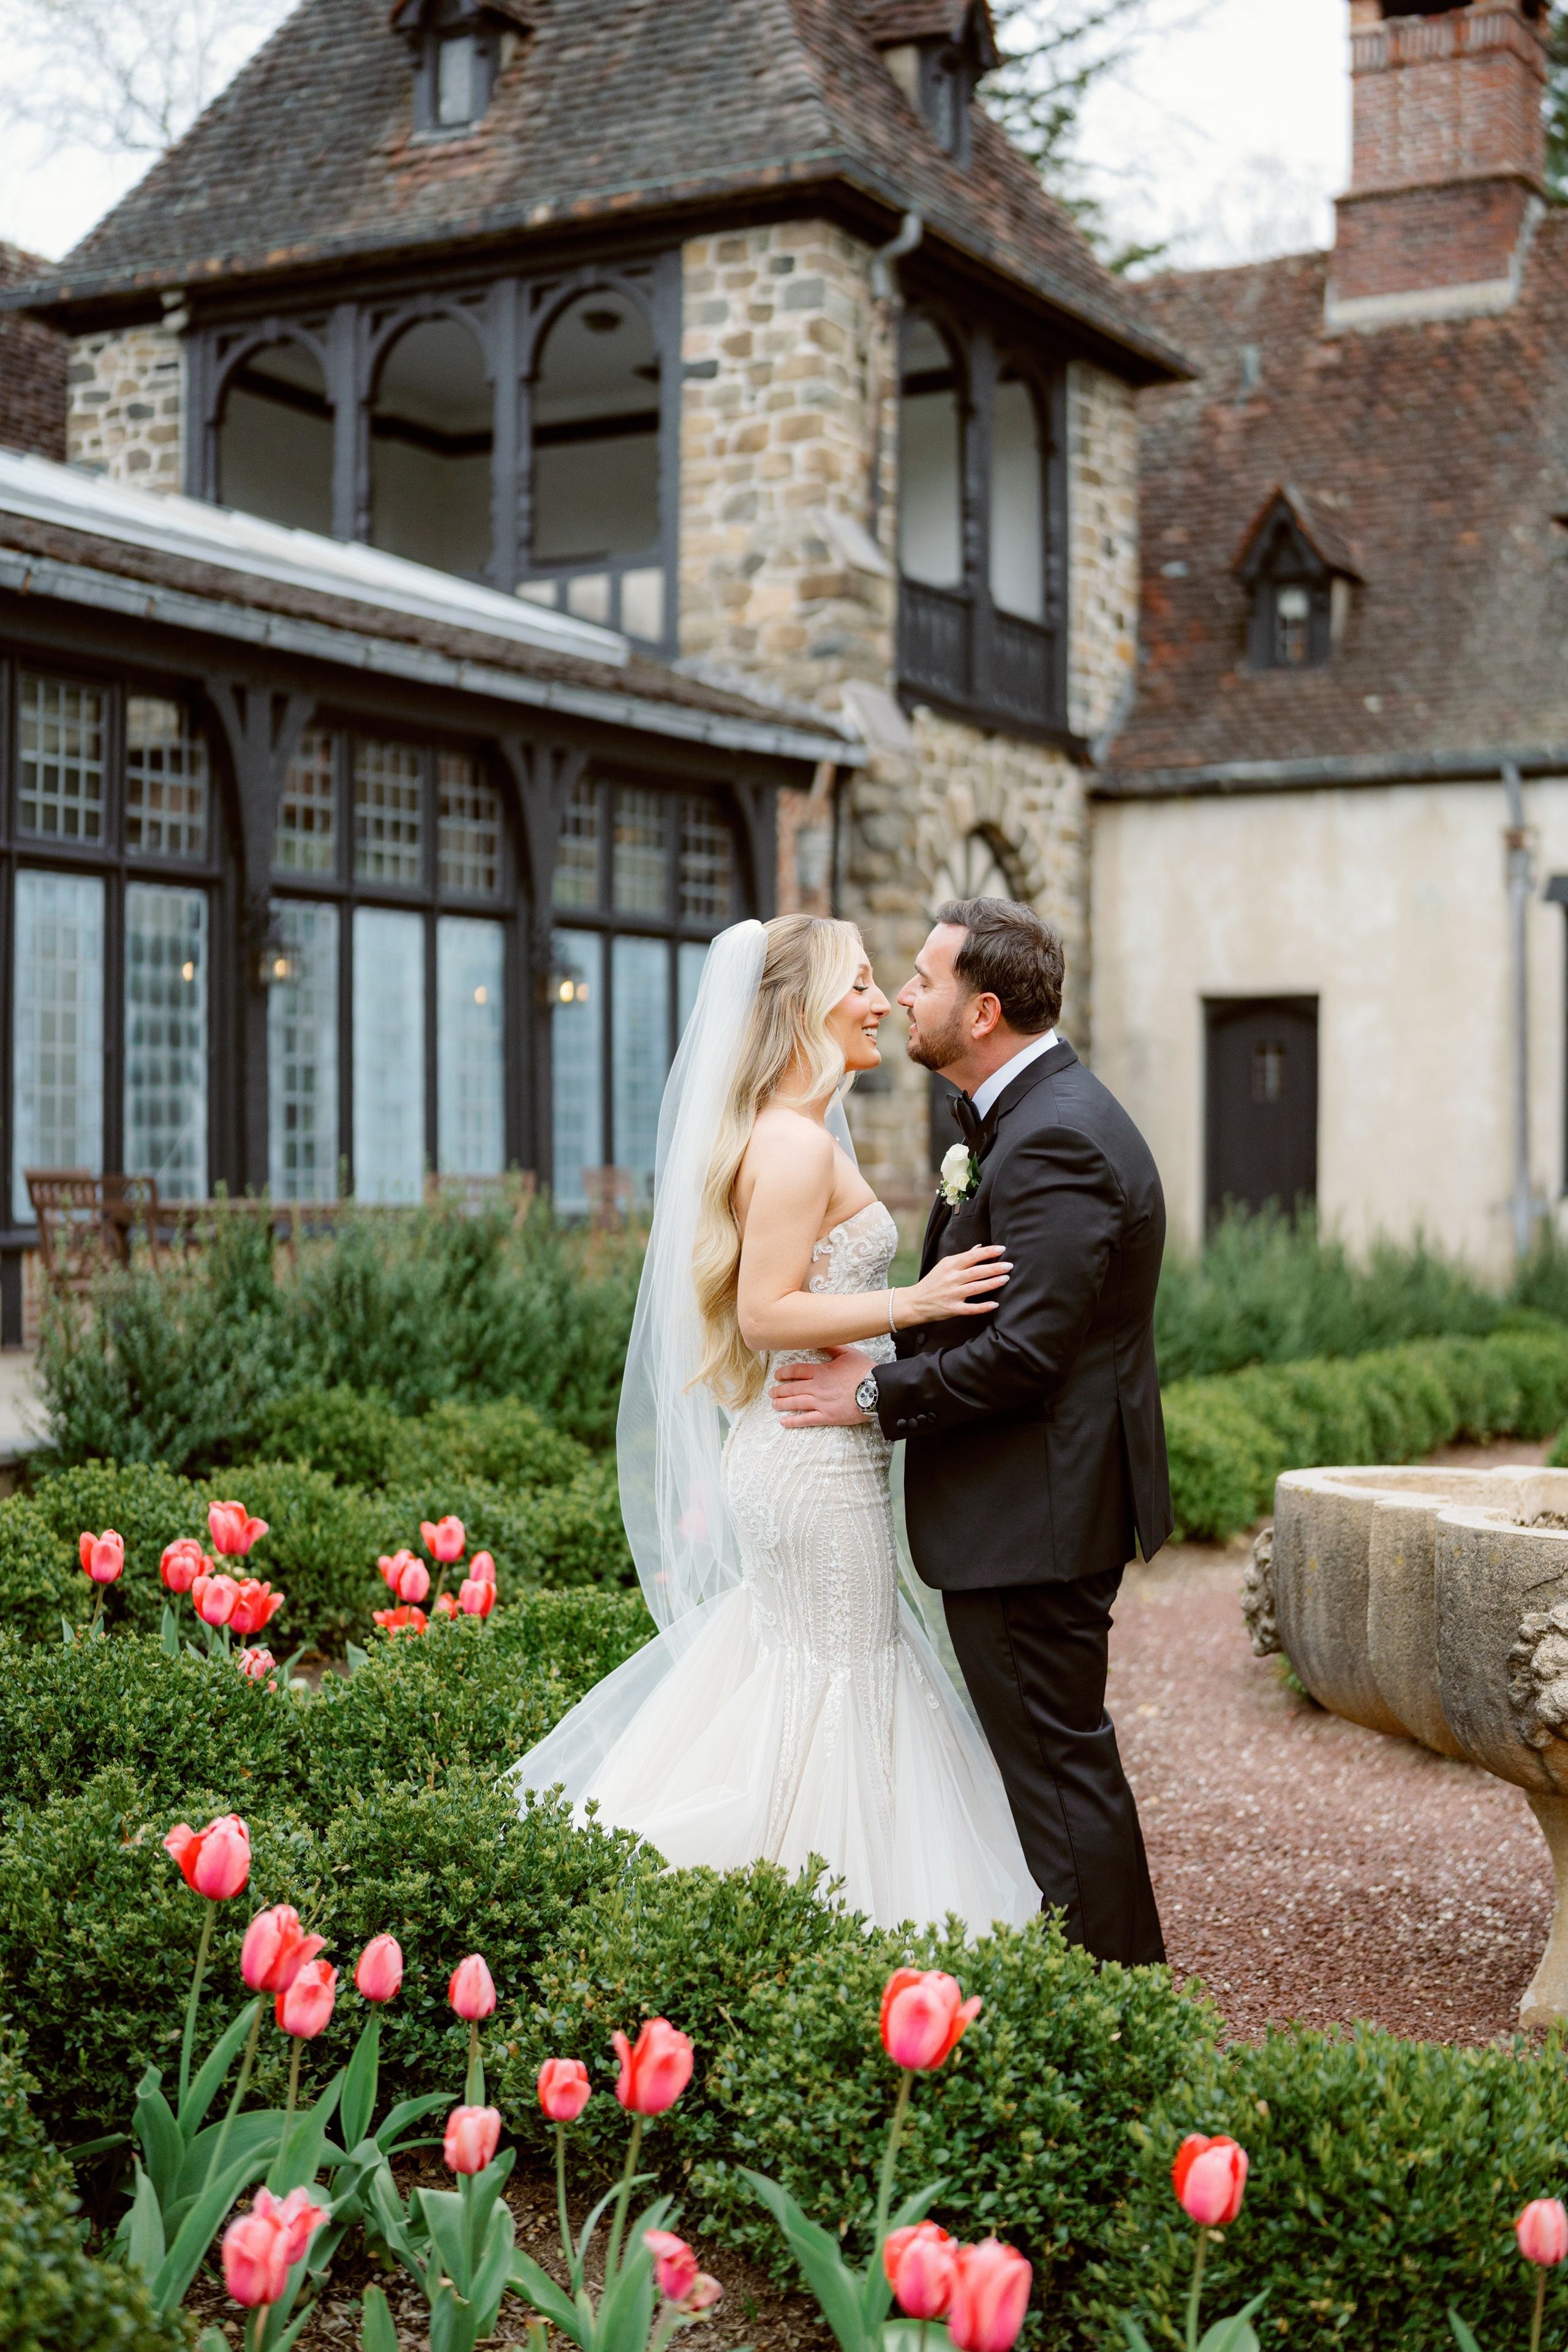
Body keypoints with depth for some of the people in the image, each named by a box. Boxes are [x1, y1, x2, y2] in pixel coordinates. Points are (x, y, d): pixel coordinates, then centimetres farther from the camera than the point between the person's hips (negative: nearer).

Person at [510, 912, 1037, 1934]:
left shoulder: (796, 1136, 15)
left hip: (801, 1455, 10)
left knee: (788, 1685, 17)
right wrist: (909, 1304, -25)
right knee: (833, 1696, -1)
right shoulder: (796, 1143, -17)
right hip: (818, 1463, -10)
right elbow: (765, 1313, -22)